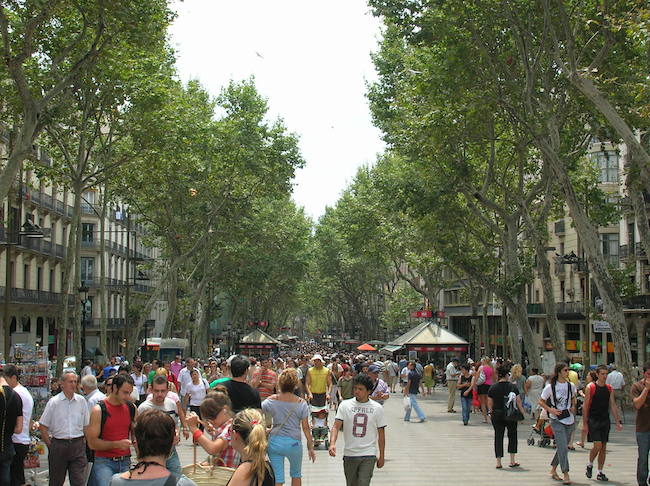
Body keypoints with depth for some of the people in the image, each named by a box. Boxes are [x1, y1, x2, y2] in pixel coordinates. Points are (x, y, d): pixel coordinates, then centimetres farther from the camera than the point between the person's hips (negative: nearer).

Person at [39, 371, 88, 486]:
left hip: (78, 445, 1)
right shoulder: (54, 402, -1)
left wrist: (83, 442, 4)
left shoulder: (81, 401, 6)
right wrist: (50, 445, -3)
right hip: (58, 445, -1)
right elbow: (43, 426, 1)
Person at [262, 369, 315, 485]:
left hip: (274, 442, 1)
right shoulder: (301, 403, -8)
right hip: (293, 443, -1)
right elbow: (305, 428, -4)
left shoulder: (271, 401, -6)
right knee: (296, 475, 23)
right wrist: (310, 447, 5)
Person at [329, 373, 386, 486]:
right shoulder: (345, 405, -1)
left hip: (368, 455, -2)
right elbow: (336, 426, -8)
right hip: (349, 454, 2)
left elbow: (381, 433, 6)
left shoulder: (377, 408, 0)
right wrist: (332, 443, -26)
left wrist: (381, 456, 8)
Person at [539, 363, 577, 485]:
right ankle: (565, 475, -7)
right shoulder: (550, 387, -8)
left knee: (562, 447, 12)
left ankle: (553, 469, 29)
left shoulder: (571, 386, 4)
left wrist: (573, 407, 2)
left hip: (569, 420, 5)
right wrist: (550, 410, -15)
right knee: (563, 447, -12)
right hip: (557, 421, -5)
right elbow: (541, 401, 0)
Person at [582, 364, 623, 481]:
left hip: (605, 420, 5)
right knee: (598, 445, -13)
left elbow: (613, 406, 11)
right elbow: (585, 406, -6)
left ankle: (600, 473, 15)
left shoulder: (609, 388, 8)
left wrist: (618, 422, 5)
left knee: (603, 447, 6)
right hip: (593, 420, -5)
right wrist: (585, 423, -9)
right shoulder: (590, 387, -6)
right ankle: (590, 465, 12)